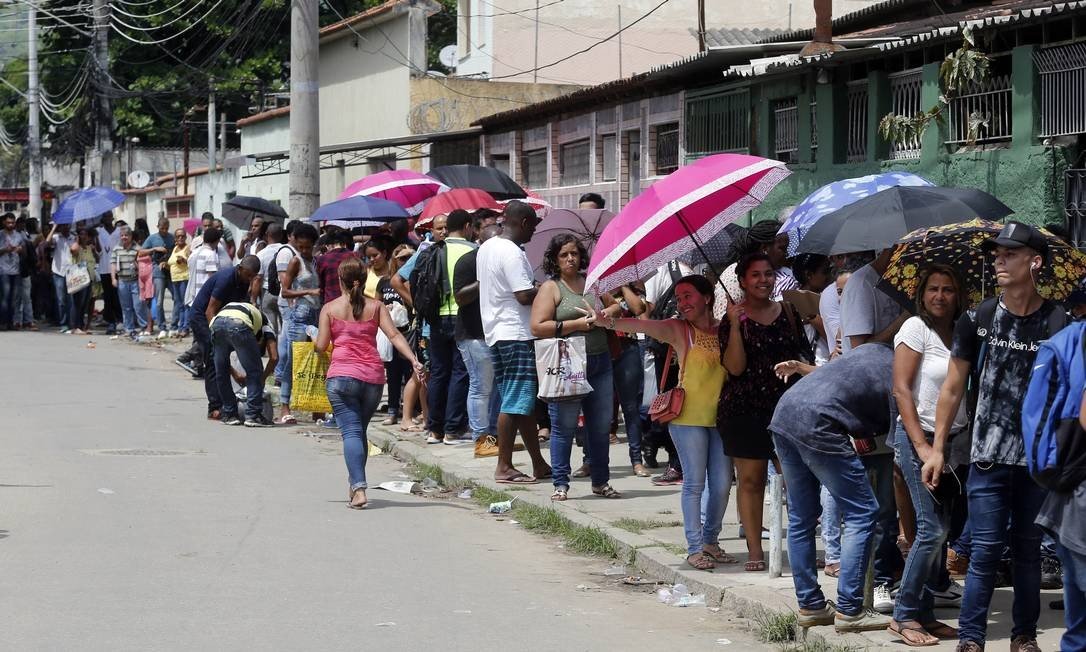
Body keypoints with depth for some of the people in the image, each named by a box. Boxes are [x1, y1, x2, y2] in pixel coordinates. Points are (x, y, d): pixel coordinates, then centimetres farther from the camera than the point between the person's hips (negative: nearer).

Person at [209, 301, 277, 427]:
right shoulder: (264, 326, 32)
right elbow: (274, 357, 18)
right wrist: (263, 379, 33)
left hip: (216, 323, 4)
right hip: (240, 325, -4)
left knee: (221, 374, 21)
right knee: (254, 374, 11)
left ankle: (230, 415, 25)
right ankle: (253, 415, 8)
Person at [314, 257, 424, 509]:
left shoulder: (330, 308, 3)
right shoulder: (376, 306, 9)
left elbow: (321, 346, 1)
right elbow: (394, 335, -3)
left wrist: (314, 338, 23)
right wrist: (414, 360, -8)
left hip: (342, 376, -3)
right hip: (373, 376, 3)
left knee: (351, 432, -8)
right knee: (360, 430, 19)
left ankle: (358, 488, -25)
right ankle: (354, 483, 25)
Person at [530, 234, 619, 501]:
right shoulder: (551, 288, 0)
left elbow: (617, 305, 21)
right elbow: (537, 328, -10)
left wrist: (607, 314, -2)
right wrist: (576, 324, -13)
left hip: (600, 361, 5)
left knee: (601, 425, 7)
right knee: (565, 426, -2)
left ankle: (601, 481, 18)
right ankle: (560, 484, 4)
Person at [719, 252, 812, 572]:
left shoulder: (788, 312, 10)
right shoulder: (734, 320, 1)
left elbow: (803, 354, 15)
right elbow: (735, 367, -10)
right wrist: (736, 325, -17)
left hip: (786, 405, 2)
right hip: (745, 410, -2)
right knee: (750, 480, 1)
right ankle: (755, 551, 7)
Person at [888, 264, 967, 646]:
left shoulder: (959, 334, 10)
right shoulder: (916, 328, -7)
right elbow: (901, 389, -11)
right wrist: (921, 445, -16)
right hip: (919, 438, -6)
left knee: (940, 529, 6)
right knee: (932, 528, -11)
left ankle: (924, 613, 13)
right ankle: (904, 615, -4)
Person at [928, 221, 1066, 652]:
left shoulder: (1058, 324, -2)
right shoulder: (977, 321, 1)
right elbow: (952, 389, 6)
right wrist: (937, 448, 3)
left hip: (1039, 459, 0)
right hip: (988, 457, 0)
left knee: (1028, 550, 10)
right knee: (986, 551, -2)